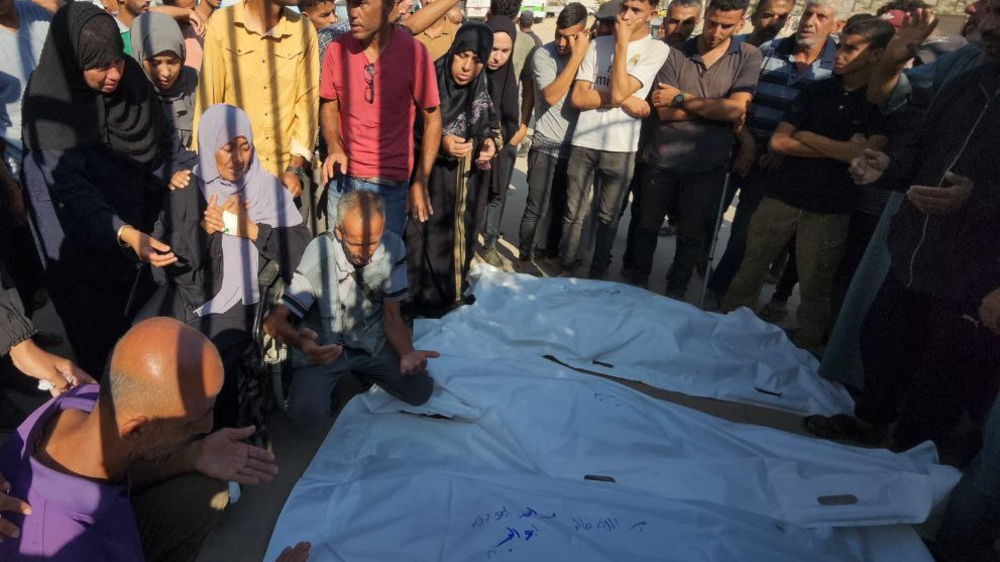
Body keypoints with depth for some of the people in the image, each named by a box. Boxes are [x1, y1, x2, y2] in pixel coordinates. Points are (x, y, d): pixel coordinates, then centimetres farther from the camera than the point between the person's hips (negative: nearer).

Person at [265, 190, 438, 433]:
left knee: (420, 390, -11)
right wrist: (299, 342, -44)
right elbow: (274, 318, -21)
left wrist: (407, 354, -26)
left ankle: (363, 374, 17)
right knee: (306, 414, -24)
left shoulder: (393, 248, -16)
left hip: (372, 343, 3)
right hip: (323, 347, -3)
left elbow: (392, 316, -7)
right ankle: (327, 384, 12)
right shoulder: (316, 255, -24)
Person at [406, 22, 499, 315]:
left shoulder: (483, 90, -3)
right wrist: (440, 142, -26)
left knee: (460, 236, 16)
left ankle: (452, 291, 36)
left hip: (466, 181, 5)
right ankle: (422, 298, 22)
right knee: (428, 237, 2)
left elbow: (492, 125, 13)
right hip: (429, 177, -4)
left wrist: (491, 142, -9)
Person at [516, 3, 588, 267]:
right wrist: (576, 57, -21)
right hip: (546, 147, -4)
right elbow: (551, 96, -21)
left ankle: (552, 254, 31)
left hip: (576, 146, 4)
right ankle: (524, 259, 12)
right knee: (536, 209, -3)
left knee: (563, 207, 15)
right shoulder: (543, 55, -8)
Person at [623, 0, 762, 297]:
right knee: (646, 227, 13)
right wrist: (719, 108, -12)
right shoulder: (676, 54, -3)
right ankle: (637, 284, 35)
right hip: (662, 160, 1)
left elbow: (737, 108, -15)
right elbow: (664, 112, -12)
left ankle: (676, 293, 33)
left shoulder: (748, 57, -2)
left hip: (708, 165, 0)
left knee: (691, 235, 13)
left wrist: (682, 98, -13)